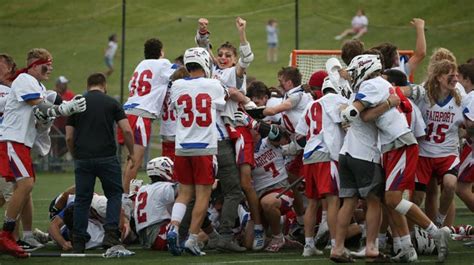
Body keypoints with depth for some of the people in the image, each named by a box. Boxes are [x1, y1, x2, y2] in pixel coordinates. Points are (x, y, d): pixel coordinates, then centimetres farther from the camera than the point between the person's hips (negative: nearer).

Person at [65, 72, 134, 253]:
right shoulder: (111, 103, 4)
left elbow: (69, 137, 7)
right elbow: (127, 130, -3)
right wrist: (131, 153, 10)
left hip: (83, 158, 2)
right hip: (107, 157, -2)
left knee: (82, 199, 8)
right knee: (114, 194, 11)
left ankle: (79, 241, 8)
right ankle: (111, 234, -3)